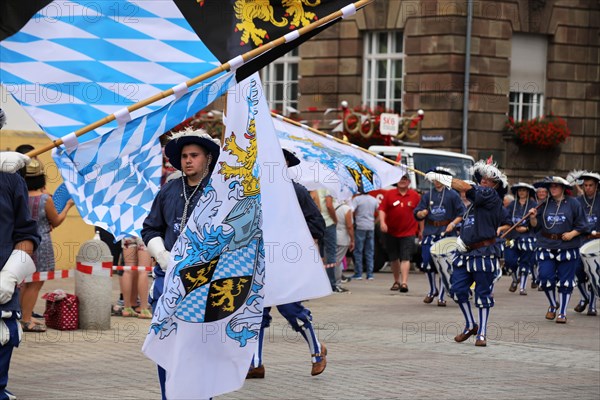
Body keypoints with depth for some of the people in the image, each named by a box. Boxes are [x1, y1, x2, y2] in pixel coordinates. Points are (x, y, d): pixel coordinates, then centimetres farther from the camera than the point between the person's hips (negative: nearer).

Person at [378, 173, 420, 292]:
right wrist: (382, 222, -17)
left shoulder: (415, 196, 2)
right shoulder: (389, 194, 3)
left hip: (408, 232, -2)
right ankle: (396, 281, 25)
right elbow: (382, 209, -1)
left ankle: (404, 282, -18)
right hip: (391, 232, 2)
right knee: (394, 258, 11)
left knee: (405, 258, -12)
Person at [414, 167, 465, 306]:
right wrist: (421, 213, -12)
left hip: (446, 233, -3)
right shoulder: (428, 195, 10)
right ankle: (432, 290, 19)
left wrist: (453, 224, -13)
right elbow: (417, 213, 11)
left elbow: (462, 213, 1)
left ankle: (441, 296, 5)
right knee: (427, 262, -4)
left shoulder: (452, 195, 1)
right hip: (430, 232, 3)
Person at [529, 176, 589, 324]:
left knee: (565, 282, 2)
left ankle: (562, 313, 11)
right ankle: (553, 305, 23)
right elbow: (536, 226, 11)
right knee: (546, 278, -3)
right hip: (546, 247, 2)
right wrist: (533, 217, -8)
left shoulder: (573, 204, -1)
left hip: (567, 247, -2)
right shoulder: (545, 204, 8)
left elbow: (582, 225, 1)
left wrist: (572, 234, -14)